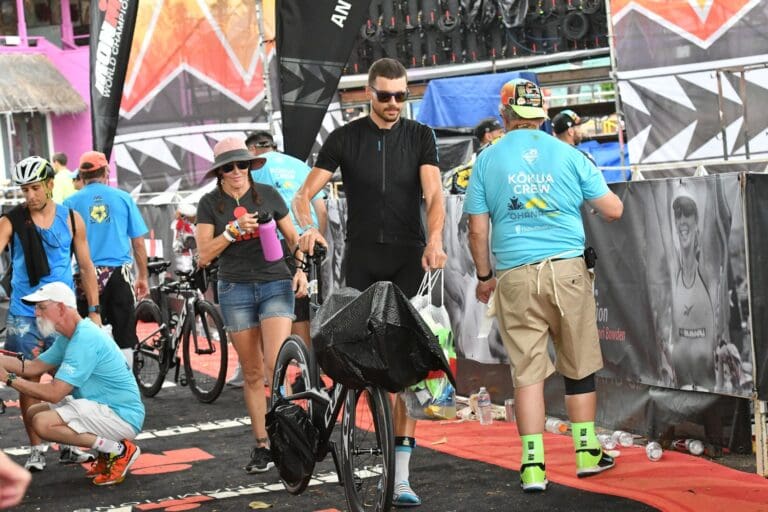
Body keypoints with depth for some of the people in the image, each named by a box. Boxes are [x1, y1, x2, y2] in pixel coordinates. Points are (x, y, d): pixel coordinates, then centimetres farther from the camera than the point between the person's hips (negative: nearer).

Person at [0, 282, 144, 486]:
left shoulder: (85, 339, -21)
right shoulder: (68, 337, 12)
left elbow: (54, 393, -23)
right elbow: (32, 367, 11)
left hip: (122, 416, -11)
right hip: (103, 408, 11)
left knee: (43, 423, -23)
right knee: (35, 412, 12)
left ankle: (119, 450, -12)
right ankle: (108, 450, 10)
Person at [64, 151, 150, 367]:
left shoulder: (71, 202, 1)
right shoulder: (123, 198, 3)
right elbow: (138, 242, 5)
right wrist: (143, 276, 14)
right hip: (120, 274, 0)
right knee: (124, 338, 6)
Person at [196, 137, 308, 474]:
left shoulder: (267, 195, 4)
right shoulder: (210, 204, 3)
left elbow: (292, 237, 13)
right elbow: (203, 256, -3)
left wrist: (301, 269, -3)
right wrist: (234, 230, -15)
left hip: (276, 284, -1)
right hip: (235, 290, 1)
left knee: (277, 364, -16)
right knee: (253, 373, 5)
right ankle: (262, 446, 13)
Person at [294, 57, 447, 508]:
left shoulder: (420, 137, 4)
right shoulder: (345, 139, 4)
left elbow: (434, 194, -9)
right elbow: (305, 193, 1)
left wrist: (435, 240, -27)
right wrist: (308, 226, -20)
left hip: (408, 258, -1)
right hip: (362, 258, 1)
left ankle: (401, 474, -8)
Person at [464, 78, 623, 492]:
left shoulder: (487, 160, 4)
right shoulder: (568, 154, 3)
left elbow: (478, 230, 2)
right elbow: (613, 210, 6)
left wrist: (484, 277, 15)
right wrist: (599, 195, 28)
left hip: (515, 275, 0)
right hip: (567, 269, 0)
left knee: (527, 369, 3)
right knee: (579, 366, 12)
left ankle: (533, 465, -1)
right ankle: (587, 453, 20)